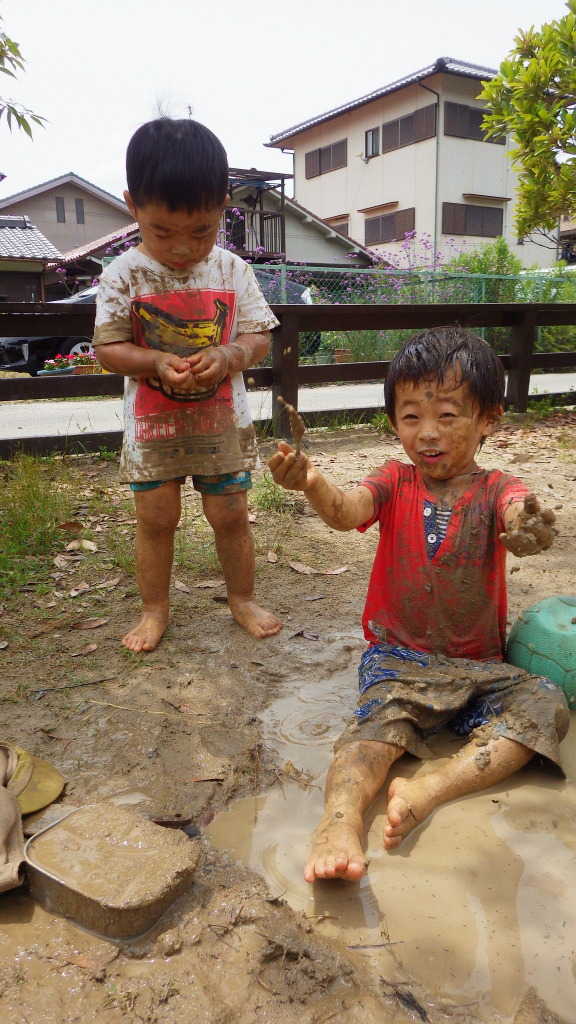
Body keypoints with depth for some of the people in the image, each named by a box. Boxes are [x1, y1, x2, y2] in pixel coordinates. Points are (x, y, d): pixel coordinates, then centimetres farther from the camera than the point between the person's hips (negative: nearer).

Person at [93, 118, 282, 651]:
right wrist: (156, 362, -23)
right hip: (153, 424, -1)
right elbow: (108, 347, -5)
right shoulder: (125, 274, -8)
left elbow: (259, 335, 0)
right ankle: (155, 609, 28)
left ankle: (243, 598, 31)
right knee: (156, 518, 7)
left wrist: (230, 355, -21)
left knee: (231, 514, 9)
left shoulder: (232, 271, -4)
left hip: (222, 420, 1)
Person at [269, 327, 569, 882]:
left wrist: (530, 530, -55)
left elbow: (517, 516, -27)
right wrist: (313, 485, -46)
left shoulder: (495, 489, -2)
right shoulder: (395, 483, 1)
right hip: (399, 656, -1)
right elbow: (348, 512, -21)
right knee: (379, 717, -28)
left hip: (479, 664, 1)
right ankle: (340, 821, -44)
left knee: (546, 705, -22)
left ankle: (429, 790, -32)